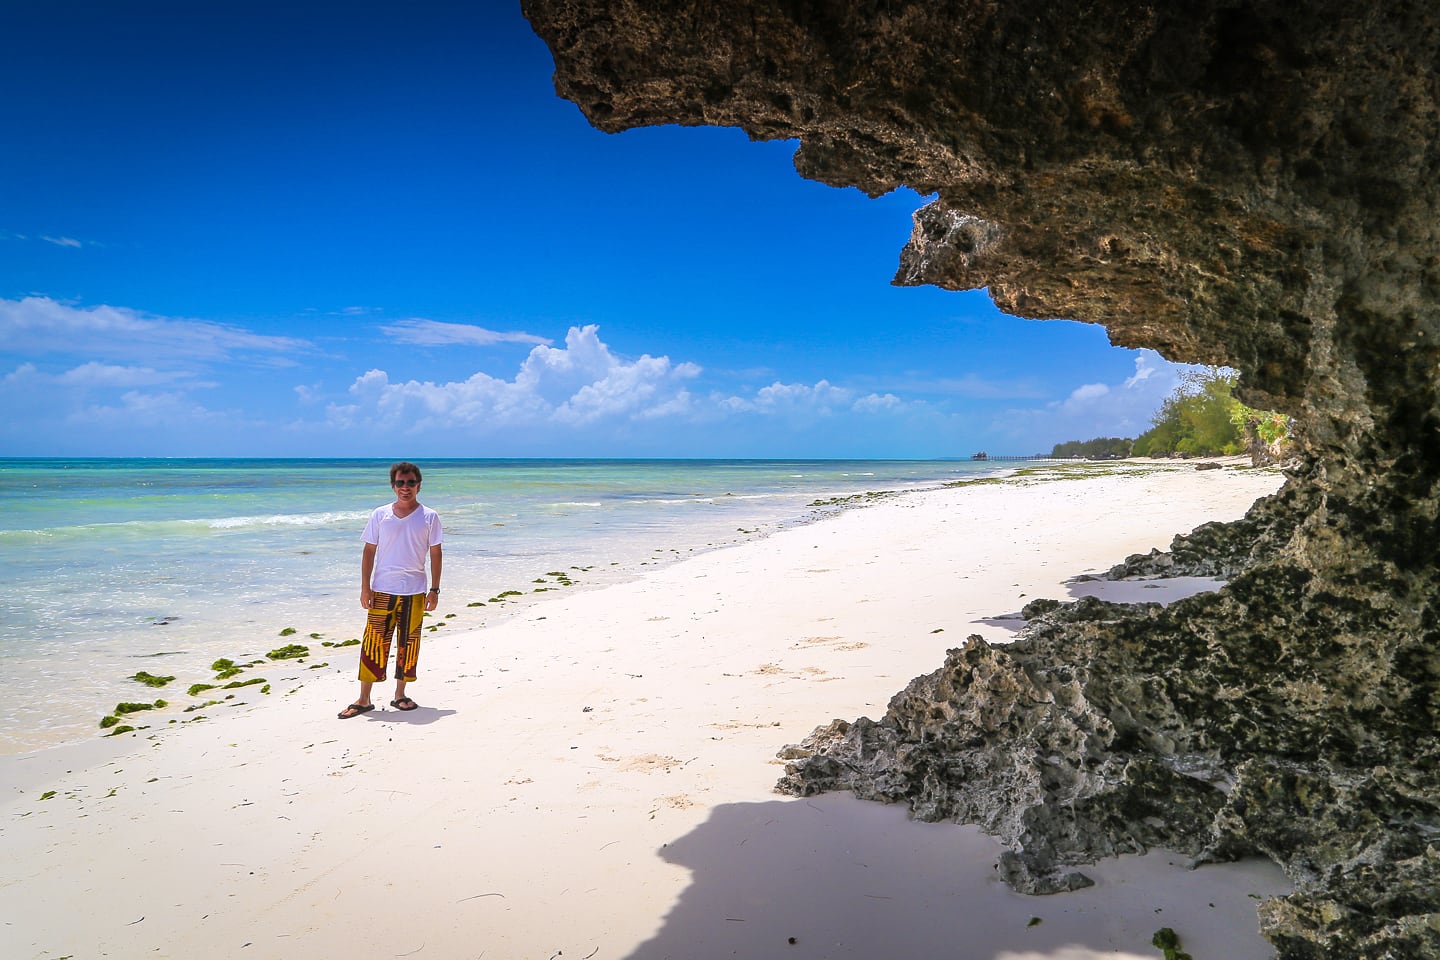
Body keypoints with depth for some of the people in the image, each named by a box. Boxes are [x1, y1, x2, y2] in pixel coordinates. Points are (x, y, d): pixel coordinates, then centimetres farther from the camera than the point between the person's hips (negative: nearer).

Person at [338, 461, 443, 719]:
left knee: (408, 644, 7)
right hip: (382, 591, 0)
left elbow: (435, 554, 3)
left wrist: (435, 590, -2)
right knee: (374, 642, -1)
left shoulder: (429, 517, 1)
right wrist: (365, 587, -1)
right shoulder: (380, 515, 3)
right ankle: (363, 699, 7)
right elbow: (369, 551, 5)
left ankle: (400, 695, 20)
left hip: (414, 592, 0)